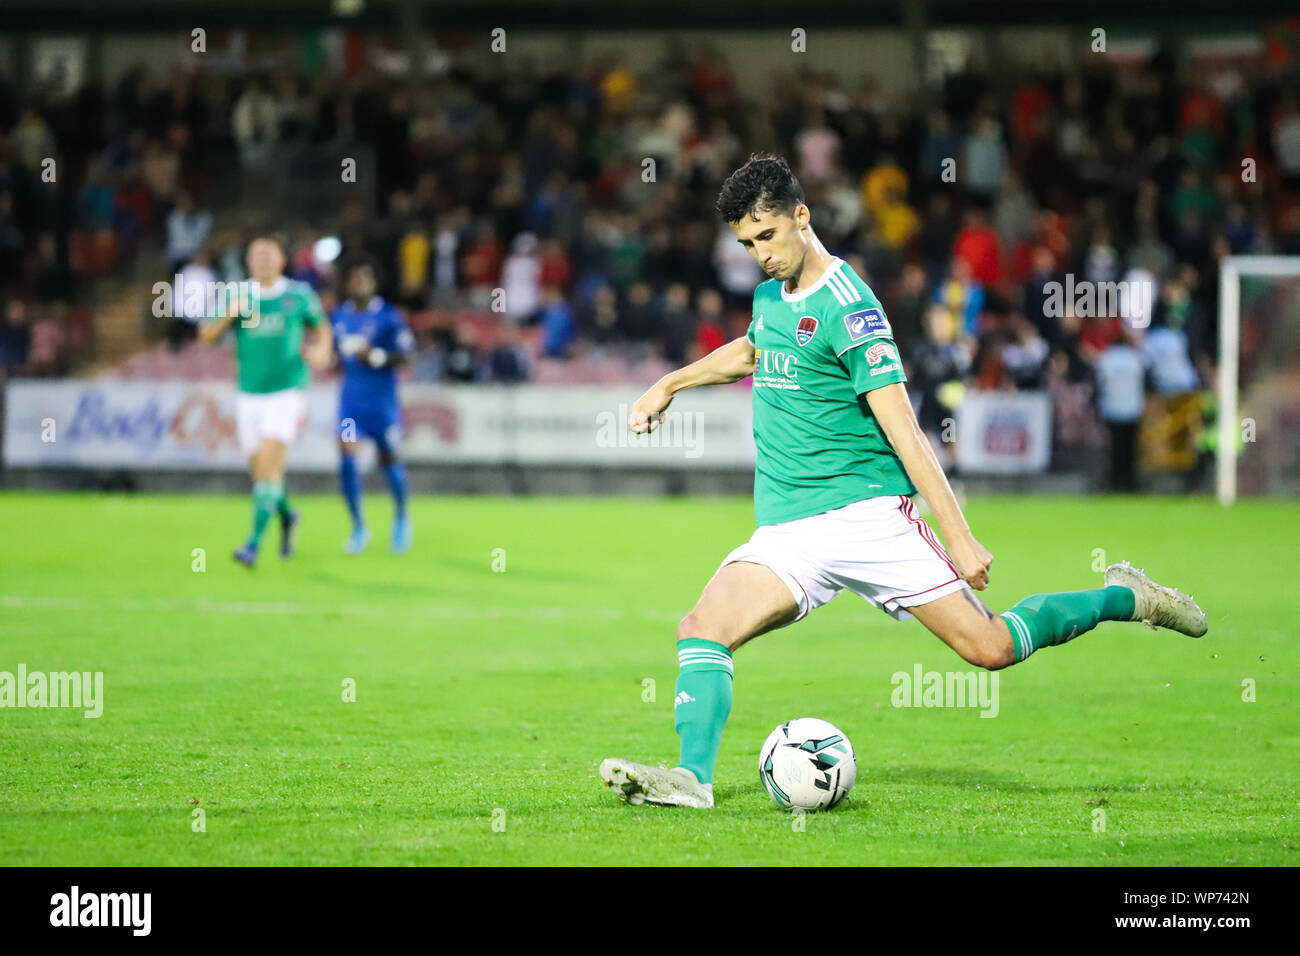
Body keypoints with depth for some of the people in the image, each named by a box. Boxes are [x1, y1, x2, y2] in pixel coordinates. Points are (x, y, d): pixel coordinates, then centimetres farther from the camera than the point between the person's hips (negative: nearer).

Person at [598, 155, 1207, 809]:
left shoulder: (848, 307, -12)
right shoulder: (771, 294, 11)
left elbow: (902, 430, -16)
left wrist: (960, 536, -18)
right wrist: (669, 384, 39)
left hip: (867, 514, -6)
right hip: (784, 532, 6)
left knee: (989, 647, -8)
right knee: (701, 628, -18)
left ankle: (1126, 598, 12)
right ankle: (692, 777, -24)